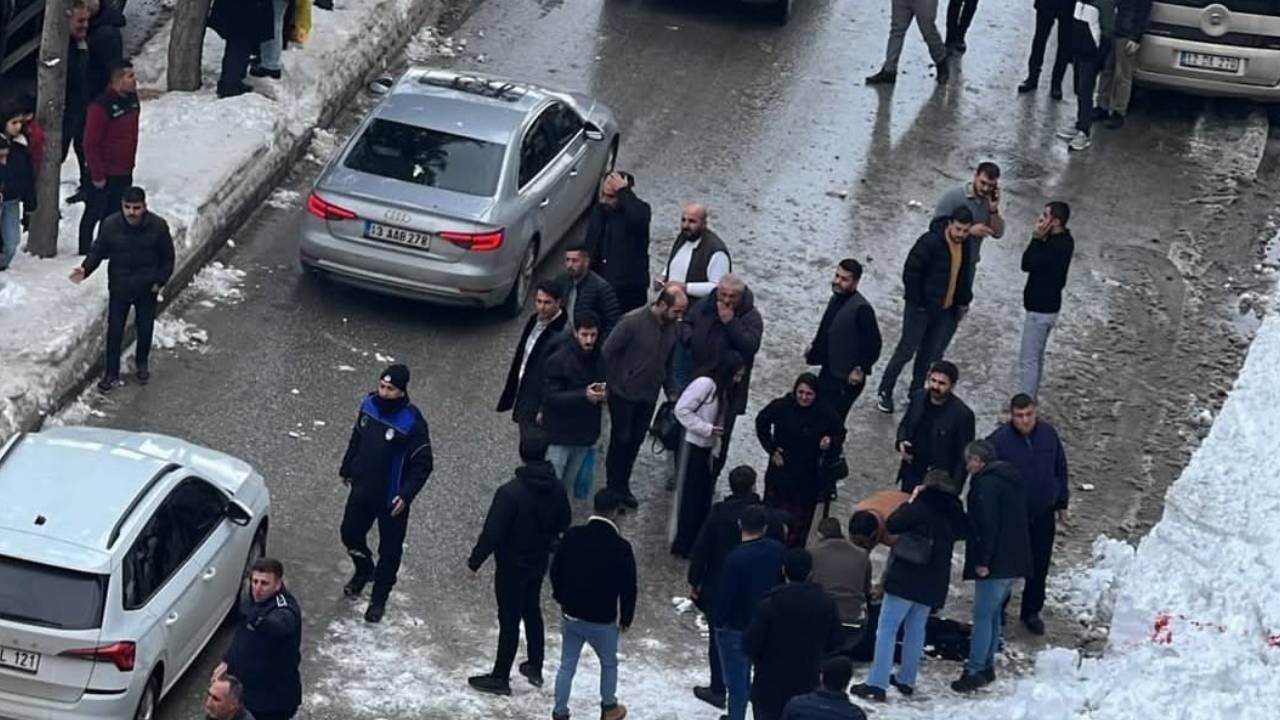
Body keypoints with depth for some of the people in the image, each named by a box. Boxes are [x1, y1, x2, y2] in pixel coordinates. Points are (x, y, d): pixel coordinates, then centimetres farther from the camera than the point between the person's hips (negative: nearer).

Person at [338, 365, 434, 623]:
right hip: (362, 490, 6)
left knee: (389, 550, 9)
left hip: (391, 499, -5)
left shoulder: (412, 423, -24)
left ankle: (379, 598, 27)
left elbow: (423, 464, -18)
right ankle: (364, 571, 50)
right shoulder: (369, 405, -7)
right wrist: (347, 469, 18)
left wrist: (406, 495, -24)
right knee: (350, 533, 21)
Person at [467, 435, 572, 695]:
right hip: (539, 563, 6)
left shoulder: (510, 492, -27)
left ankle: (500, 677, 13)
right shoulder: (556, 488, -6)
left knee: (509, 619, 3)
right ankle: (535, 667, 34)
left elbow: (492, 533, -24)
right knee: (532, 611, 23)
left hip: (512, 566, -6)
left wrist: (474, 561, -12)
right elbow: (564, 524, 8)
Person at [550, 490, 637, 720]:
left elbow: (555, 570, 5)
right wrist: (626, 618, 4)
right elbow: (628, 587, -11)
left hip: (571, 615, 3)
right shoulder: (620, 546, -17)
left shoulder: (572, 536, -6)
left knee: (566, 666, 12)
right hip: (603, 620, -3)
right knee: (609, 664, 20)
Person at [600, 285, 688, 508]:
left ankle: (623, 487, 28)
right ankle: (613, 490, 18)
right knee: (620, 440, 5)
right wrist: (616, 381, -8)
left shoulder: (672, 326, -6)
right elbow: (608, 351, -15)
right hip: (624, 395, -5)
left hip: (649, 395, 5)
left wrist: (663, 382, 4)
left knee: (635, 441, 14)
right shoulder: (633, 322, -23)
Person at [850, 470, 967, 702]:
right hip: (933, 582, 6)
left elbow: (892, 524, -8)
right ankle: (906, 680, 23)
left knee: (887, 628, -5)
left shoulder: (922, 506, -11)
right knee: (916, 630, 18)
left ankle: (877, 683, -12)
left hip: (906, 577, -6)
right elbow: (962, 532, 26)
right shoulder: (955, 511, 8)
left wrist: (911, 501, 3)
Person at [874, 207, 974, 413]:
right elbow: (911, 271, -18)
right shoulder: (930, 242, -20)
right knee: (907, 350, -1)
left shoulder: (964, 246, 3)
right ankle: (884, 392, 10)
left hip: (946, 311, 6)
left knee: (932, 354, 10)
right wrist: (915, 301, -15)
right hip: (921, 308, -6)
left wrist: (964, 301, 13)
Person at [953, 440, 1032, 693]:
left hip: (995, 564, -9)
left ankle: (975, 671, -8)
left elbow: (986, 525, -22)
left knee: (983, 616, -7)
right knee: (994, 614, 17)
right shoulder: (1011, 480, 16)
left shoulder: (986, 484, -14)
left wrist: (982, 560, -20)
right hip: (1015, 561, 9)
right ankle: (987, 666, 22)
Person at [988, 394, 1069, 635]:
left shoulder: (1048, 434, -5)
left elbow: (1060, 469, 9)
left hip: (1043, 515, 3)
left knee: (1039, 566, 12)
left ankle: (1031, 612, 29)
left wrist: (1062, 502, 13)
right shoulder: (999, 440, -18)